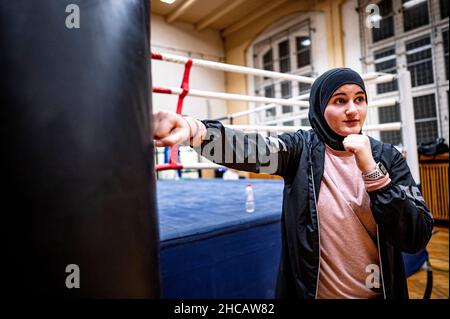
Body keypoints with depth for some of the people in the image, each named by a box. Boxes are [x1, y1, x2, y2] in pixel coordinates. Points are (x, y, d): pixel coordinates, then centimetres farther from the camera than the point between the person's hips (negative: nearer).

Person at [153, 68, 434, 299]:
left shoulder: (387, 156, -6)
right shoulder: (302, 149, -11)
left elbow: (417, 238, -13)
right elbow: (252, 149, -32)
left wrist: (371, 169, -23)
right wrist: (193, 129, -50)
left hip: (378, 291, 2)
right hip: (311, 290, -1)